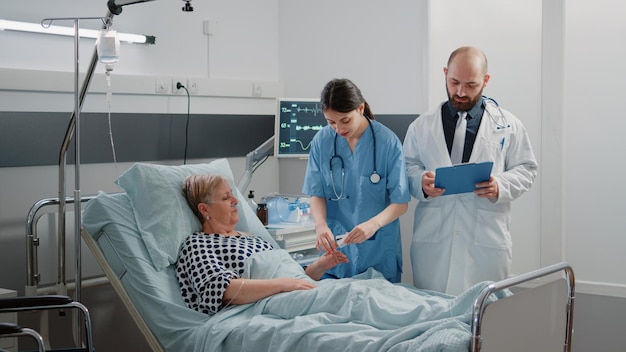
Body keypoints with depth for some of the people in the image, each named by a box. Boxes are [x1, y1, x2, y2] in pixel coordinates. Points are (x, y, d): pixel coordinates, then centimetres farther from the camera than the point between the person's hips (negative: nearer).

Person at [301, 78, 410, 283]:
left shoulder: (387, 142, -10)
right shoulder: (321, 141, -2)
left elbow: (401, 203, -8)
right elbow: (317, 194, 3)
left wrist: (373, 224, -27)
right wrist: (320, 224, -17)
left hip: (378, 251, -2)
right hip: (335, 248, 2)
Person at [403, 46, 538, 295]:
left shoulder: (508, 125, 7)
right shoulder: (422, 126, 10)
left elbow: (526, 169, 7)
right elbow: (408, 166, 12)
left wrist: (501, 186, -13)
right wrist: (421, 182, -11)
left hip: (486, 241, -1)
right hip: (432, 240, 1)